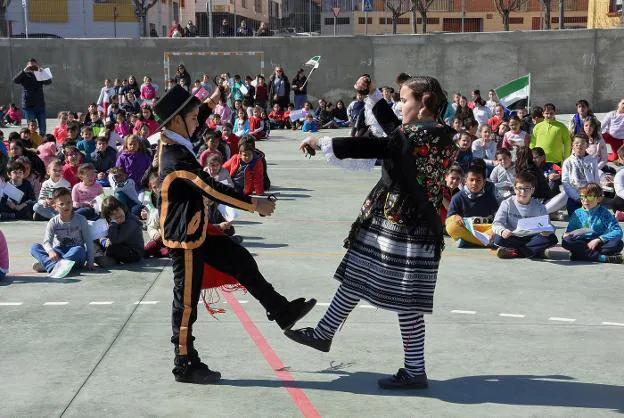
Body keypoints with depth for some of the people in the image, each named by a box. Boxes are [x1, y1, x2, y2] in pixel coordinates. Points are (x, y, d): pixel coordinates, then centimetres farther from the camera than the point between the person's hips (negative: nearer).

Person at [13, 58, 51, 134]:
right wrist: (24, 71, -23)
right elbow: (15, 80, -14)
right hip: (29, 105, -3)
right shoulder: (24, 76, 3)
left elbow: (49, 82, -7)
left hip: (40, 105, 3)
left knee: (43, 128, 5)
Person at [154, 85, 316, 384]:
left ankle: (282, 312, 26)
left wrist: (212, 101, 33)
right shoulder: (177, 158, -27)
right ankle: (185, 366, 14)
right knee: (187, 301, 1)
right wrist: (255, 205, -21)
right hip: (184, 238, -10)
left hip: (196, 231, 10)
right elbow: (213, 190, -28)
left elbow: (189, 121, 24)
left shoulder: (169, 142, 1)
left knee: (242, 262, 15)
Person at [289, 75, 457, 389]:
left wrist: (320, 143, -12)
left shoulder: (418, 137, -19)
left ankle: (415, 371, 11)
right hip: (389, 221, 10)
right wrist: (372, 94, 27)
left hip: (406, 227, -10)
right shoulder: (436, 134, 9)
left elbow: (368, 146, -20)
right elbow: (392, 127, 25)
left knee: (406, 299, 0)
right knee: (354, 278, 19)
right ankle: (324, 333, 35)